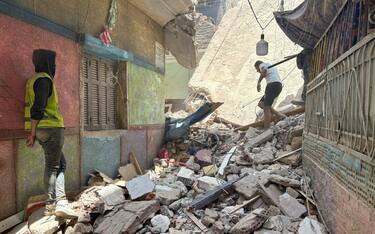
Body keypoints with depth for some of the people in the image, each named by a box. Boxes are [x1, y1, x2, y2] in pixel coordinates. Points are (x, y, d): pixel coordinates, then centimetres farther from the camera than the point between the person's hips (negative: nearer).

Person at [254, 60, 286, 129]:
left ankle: (266, 129, -11)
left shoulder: (262, 65, 11)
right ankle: (278, 115, -2)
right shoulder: (271, 66, 36)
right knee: (261, 103, 11)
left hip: (272, 84, -9)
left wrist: (258, 82, -14)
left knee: (266, 108, -8)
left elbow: (264, 71, -15)